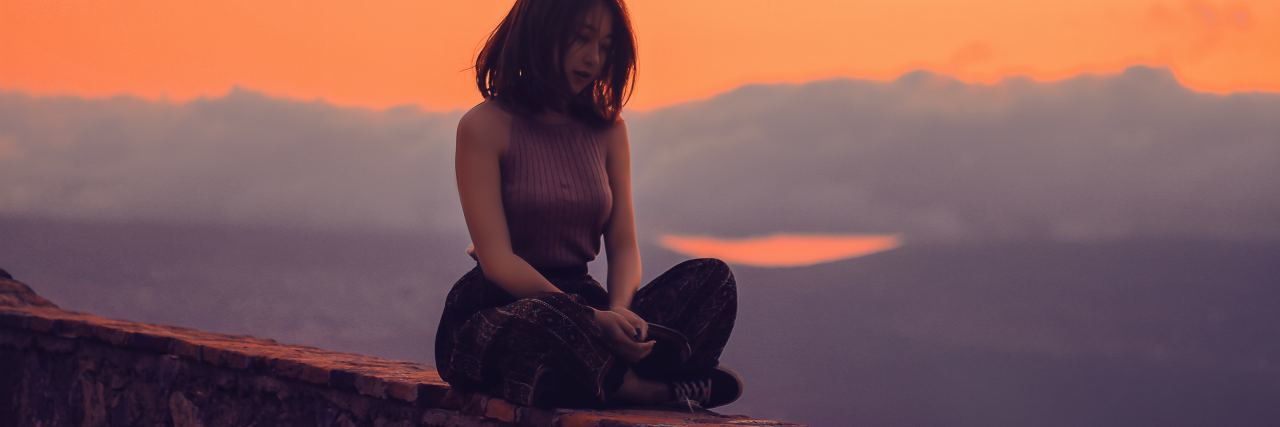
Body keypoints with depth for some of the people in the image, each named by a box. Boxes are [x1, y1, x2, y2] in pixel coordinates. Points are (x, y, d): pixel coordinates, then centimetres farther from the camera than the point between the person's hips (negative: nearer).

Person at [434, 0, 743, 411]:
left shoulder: (608, 130, 12)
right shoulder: (485, 127, -6)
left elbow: (624, 247, 6)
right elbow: (497, 260, -14)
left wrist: (619, 312, -18)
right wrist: (592, 318, -25)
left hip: (582, 307, 6)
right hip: (496, 311, -5)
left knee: (712, 277, -16)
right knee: (543, 318, -41)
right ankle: (657, 385, -18)